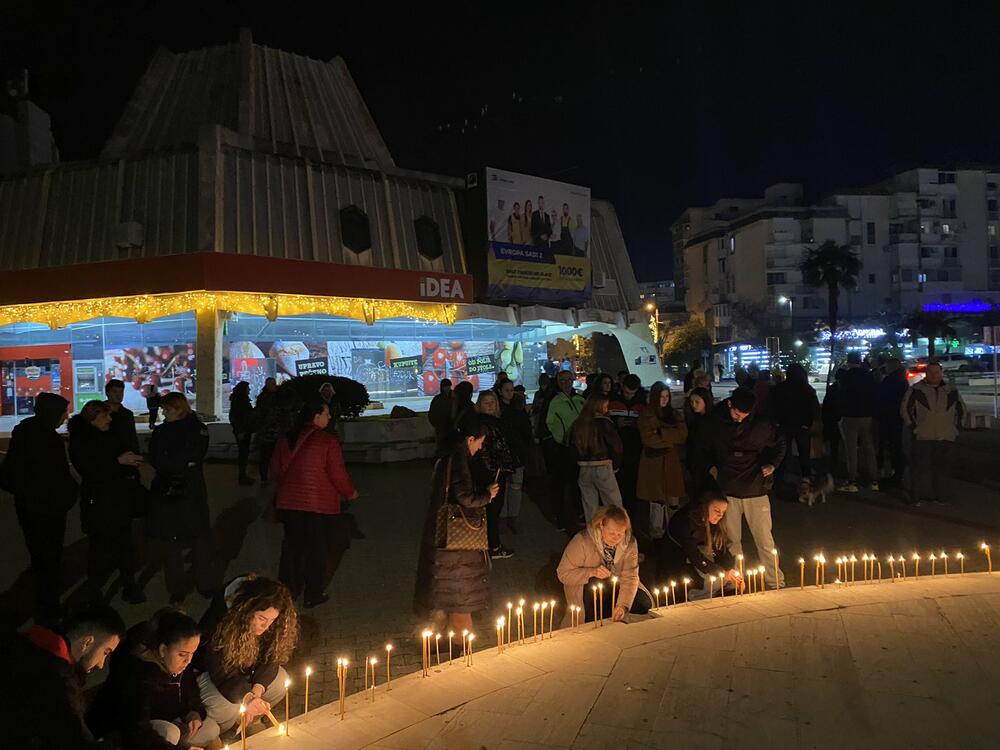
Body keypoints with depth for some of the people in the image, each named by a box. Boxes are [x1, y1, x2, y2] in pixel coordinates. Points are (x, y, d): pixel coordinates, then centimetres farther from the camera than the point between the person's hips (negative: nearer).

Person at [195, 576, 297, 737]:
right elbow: (219, 671, -34)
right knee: (225, 709, -32)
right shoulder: (221, 619, -35)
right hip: (207, 671, -4)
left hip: (245, 670, 5)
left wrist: (257, 690, -31)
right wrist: (247, 698, -46)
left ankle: (246, 721, 4)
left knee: (279, 682, -22)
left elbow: (270, 659, -14)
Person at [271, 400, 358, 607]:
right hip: (320, 504, -5)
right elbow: (337, 474, -13)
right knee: (316, 547, 7)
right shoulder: (328, 441, -14)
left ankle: (288, 590, 24)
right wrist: (349, 493, 4)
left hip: (289, 502, 5)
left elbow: (276, 469, 12)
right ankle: (313, 594, 15)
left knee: (292, 544, 16)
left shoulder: (286, 439, 4)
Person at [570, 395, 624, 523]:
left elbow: (572, 445, 11)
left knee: (590, 507, 12)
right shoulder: (604, 422, -10)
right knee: (614, 504, 3)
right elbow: (616, 445, -12)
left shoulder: (577, 424, 4)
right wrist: (615, 465, 2)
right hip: (603, 468, -5)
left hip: (583, 469, 5)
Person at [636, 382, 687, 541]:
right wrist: (671, 438, -5)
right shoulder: (647, 414, 0)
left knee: (672, 498, 0)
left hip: (672, 462, 4)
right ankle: (656, 533, -2)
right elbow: (649, 439, -10)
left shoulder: (673, 413, 15)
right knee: (657, 499, -8)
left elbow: (683, 434, 2)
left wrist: (662, 432, -10)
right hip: (654, 462, -4)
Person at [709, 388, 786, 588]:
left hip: (756, 492, -1)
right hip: (727, 492, 2)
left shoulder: (761, 426, -6)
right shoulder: (717, 425, -3)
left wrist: (772, 464, -4)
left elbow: (780, 445, 11)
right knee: (731, 540, 10)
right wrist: (712, 466, 1)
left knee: (765, 541, 2)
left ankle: (776, 582, 13)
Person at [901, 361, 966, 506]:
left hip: (945, 438, 3)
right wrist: (914, 427, -3)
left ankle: (940, 496, 15)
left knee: (943, 467, 5)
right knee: (921, 467, -6)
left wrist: (956, 428, 11)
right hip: (922, 437, -3)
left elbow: (961, 410, 21)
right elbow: (905, 409, 2)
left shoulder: (952, 391, 12)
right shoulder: (916, 390, 1)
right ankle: (918, 496, 0)